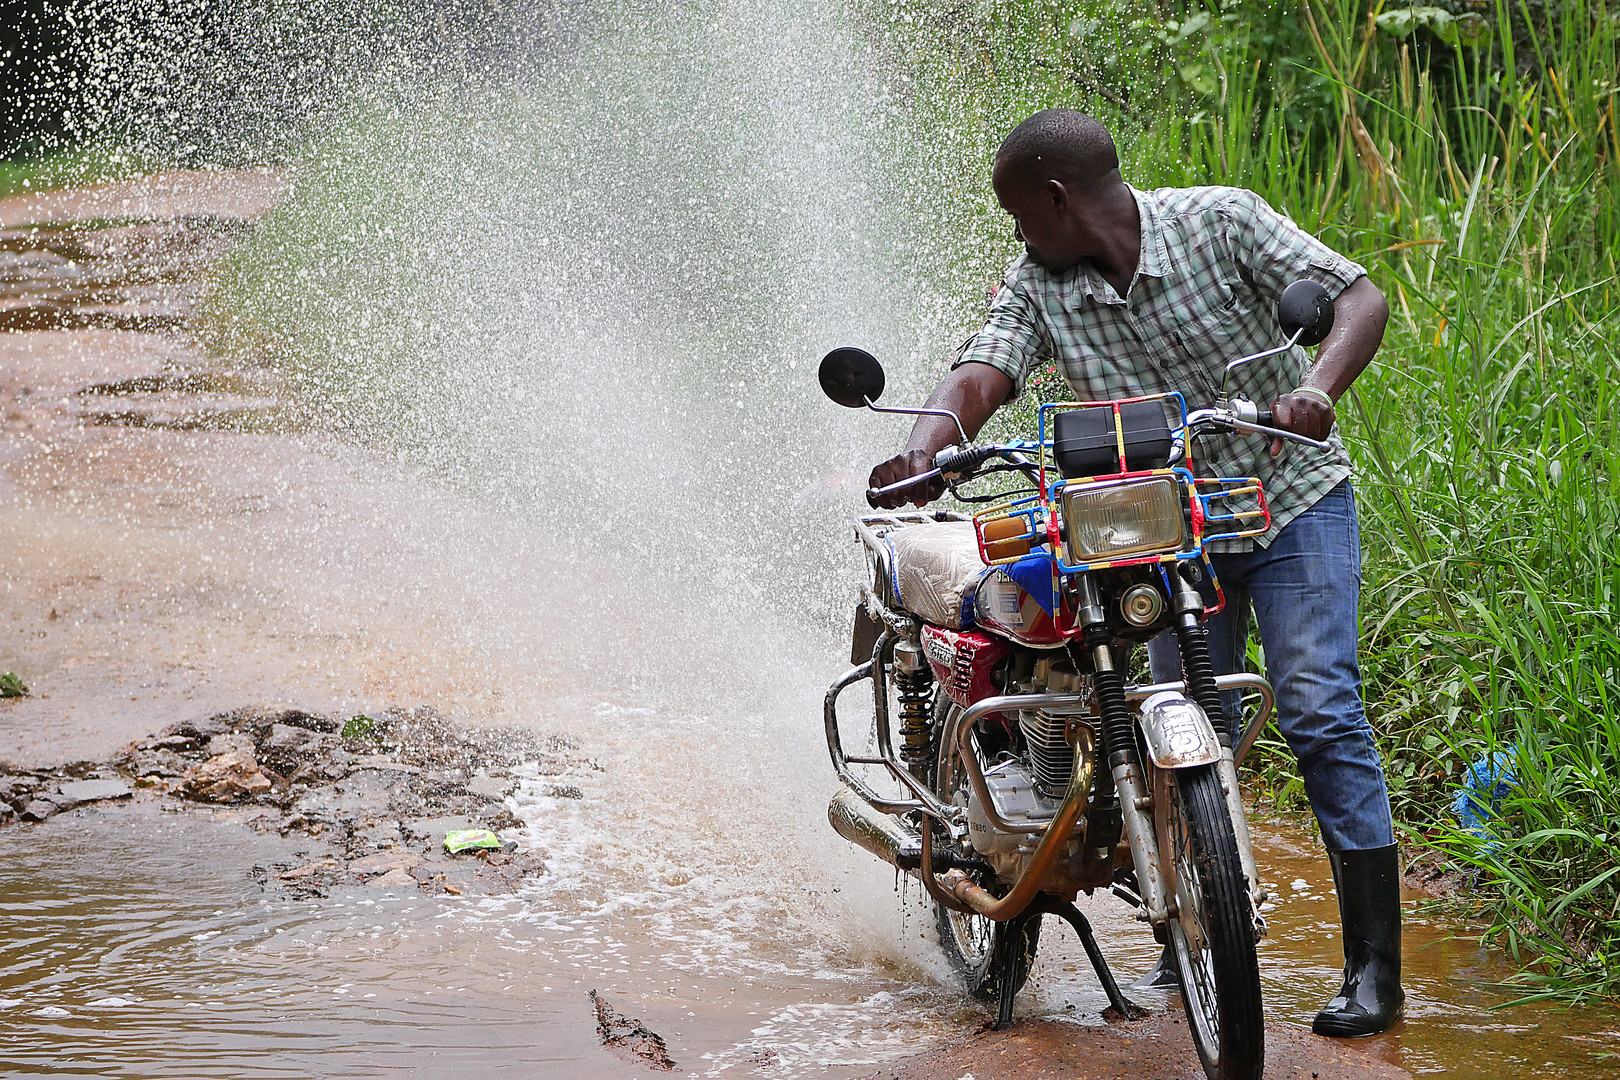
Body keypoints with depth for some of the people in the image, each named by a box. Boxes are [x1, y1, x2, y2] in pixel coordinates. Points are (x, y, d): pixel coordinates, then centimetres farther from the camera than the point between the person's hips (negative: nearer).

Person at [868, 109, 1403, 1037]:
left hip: (1293, 496, -4)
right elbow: (982, 374, -18)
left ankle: (1376, 966, -14)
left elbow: (1362, 297, -16)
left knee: (1321, 711, -14)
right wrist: (924, 452, -40)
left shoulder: (1218, 221, -14)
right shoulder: (1040, 284, -3)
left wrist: (1316, 387, -36)